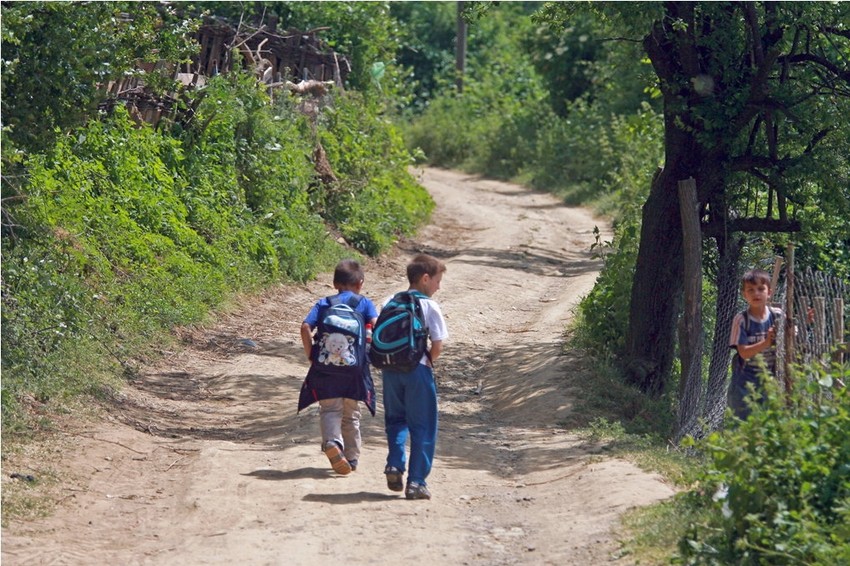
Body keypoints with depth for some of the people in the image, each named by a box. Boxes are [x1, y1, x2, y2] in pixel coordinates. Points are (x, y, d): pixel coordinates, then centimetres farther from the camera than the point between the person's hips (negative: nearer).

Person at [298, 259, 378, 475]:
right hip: (354, 367, 0)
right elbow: (376, 325, -11)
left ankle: (332, 441, -25)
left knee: (330, 409, 4)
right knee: (351, 413, 15)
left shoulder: (323, 304, 9)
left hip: (325, 367, 0)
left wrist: (311, 355, 3)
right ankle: (352, 457, 20)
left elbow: (305, 327, -5)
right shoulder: (364, 303, 7)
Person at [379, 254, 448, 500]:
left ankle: (394, 465, 2)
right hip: (417, 369, -4)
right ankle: (416, 482, 3)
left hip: (390, 368, 4)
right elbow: (438, 345, -9)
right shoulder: (429, 306, -7)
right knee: (422, 427, 5)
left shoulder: (390, 303, 7)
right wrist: (428, 360, 8)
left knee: (396, 419, 22)